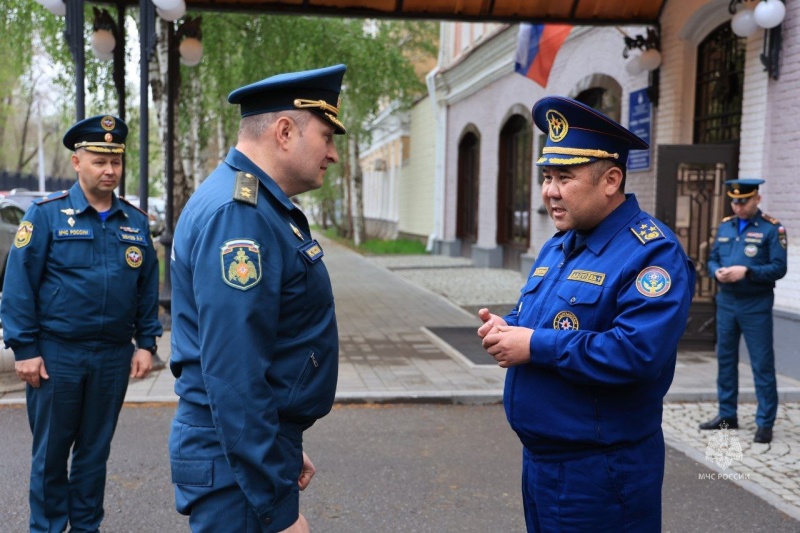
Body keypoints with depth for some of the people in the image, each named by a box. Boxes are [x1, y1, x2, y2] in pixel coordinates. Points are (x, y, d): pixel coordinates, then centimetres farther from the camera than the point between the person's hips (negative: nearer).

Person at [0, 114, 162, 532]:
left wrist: (146, 342, 4)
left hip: (114, 357, 3)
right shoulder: (47, 214, -5)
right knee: (51, 451, 9)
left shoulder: (136, 221, 6)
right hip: (56, 355, -3)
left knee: (95, 449, 14)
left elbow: (148, 289, 9)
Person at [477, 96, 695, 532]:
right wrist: (505, 329, -3)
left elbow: (637, 353, -29)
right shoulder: (557, 246, 10)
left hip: (600, 473, -8)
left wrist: (535, 346, -24)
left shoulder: (652, 252, -18)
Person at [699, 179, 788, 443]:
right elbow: (712, 259, 13)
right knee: (725, 359, 12)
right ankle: (727, 415, 24)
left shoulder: (772, 229, -6)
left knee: (762, 364, 0)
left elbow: (778, 268, -11)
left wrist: (746, 271, -23)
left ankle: (765, 423, 8)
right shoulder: (724, 226, 10)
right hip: (726, 302, 5)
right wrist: (717, 271, -9)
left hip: (756, 306, -5)